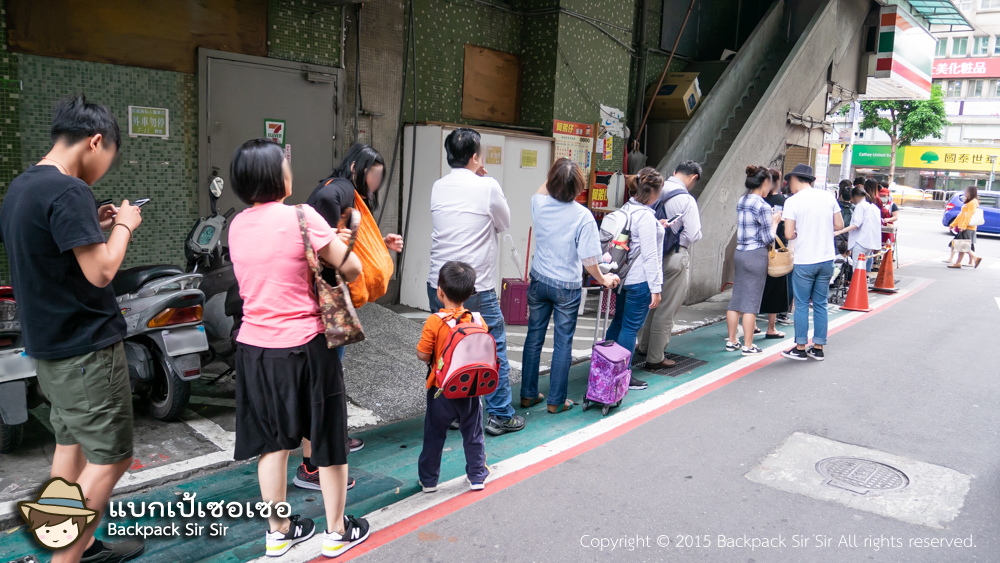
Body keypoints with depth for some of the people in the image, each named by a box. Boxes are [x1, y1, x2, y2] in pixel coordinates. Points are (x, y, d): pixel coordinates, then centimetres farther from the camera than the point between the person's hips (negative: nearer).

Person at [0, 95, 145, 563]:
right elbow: (100, 272, -24)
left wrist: (92, 226, 13)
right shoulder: (68, 191, -21)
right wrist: (123, 226, -9)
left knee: (70, 445, 19)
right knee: (110, 458, -2)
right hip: (87, 348, -10)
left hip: (47, 345, 10)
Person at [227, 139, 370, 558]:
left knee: (271, 440, 16)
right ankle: (336, 531, 23)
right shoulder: (301, 216, -13)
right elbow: (352, 268, -10)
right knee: (328, 440, 11)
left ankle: (278, 531, 28)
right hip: (304, 347, -5)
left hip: (254, 347, 5)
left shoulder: (237, 225, 5)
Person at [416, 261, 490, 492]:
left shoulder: (434, 322, -17)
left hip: (442, 390, -2)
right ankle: (477, 476, 27)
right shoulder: (478, 320, -7)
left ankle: (428, 479, 24)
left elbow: (422, 354, -15)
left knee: (435, 434, 13)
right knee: (473, 434, 17)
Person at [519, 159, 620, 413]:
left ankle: (528, 394, 24)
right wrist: (603, 279, 0)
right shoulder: (583, 216, -17)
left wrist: (554, 173, 15)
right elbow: (588, 258, -16)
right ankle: (556, 400, 15)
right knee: (563, 343, 7)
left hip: (539, 281, 4)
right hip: (567, 287, -4)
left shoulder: (539, 204, -7)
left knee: (534, 337, 14)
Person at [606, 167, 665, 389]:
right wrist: (655, 288, -16)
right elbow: (649, 256, -19)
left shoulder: (627, 208, 8)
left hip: (624, 277, 9)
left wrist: (657, 227, 23)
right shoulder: (646, 216, -19)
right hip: (640, 281, -9)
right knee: (631, 328, 0)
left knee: (618, 322, 18)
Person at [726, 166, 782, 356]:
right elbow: (768, 238, -12)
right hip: (756, 255, -7)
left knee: (736, 299, 12)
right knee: (751, 302, -1)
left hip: (740, 253, 7)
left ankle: (732, 341, 19)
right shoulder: (763, 206, -14)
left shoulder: (741, 202, 9)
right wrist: (775, 221, 3)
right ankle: (748, 346, 6)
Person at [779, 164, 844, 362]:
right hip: (826, 259, 4)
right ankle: (818, 348, 18)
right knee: (821, 305, 12)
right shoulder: (828, 196, 3)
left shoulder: (792, 201, -9)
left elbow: (789, 234, -12)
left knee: (802, 305, 6)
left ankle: (800, 348, 11)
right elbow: (839, 225, 7)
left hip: (804, 262, -4)